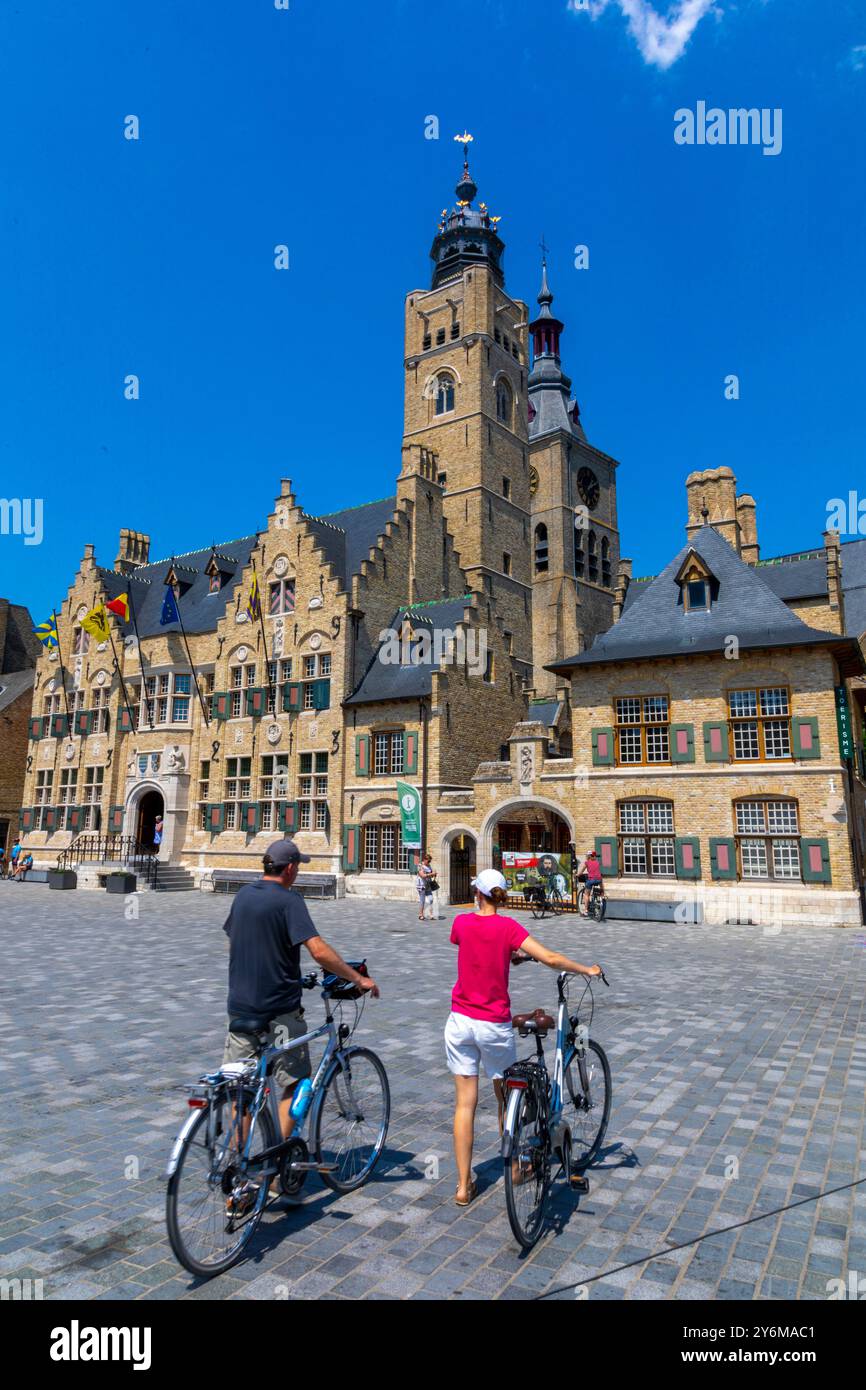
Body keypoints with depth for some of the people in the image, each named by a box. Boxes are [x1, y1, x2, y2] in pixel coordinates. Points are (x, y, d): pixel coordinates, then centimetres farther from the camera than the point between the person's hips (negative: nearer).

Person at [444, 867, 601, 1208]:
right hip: (495, 1026, -2)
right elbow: (551, 959, -19)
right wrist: (587, 970, -4)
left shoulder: (461, 922, -3)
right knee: (505, 1097, 19)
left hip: (460, 1022, 2)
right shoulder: (508, 926, -12)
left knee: (465, 1103, 9)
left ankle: (463, 1186, 13)